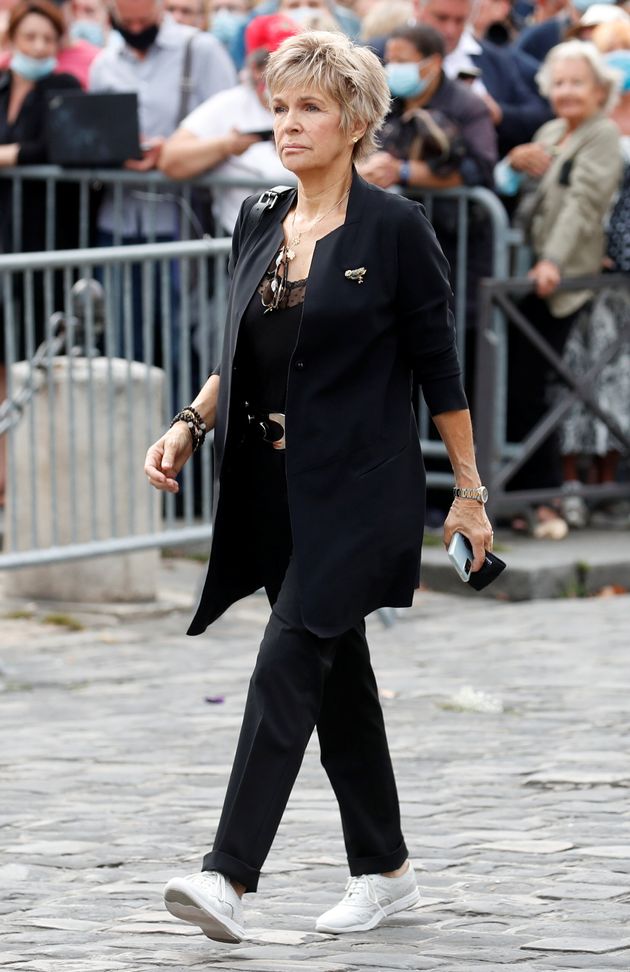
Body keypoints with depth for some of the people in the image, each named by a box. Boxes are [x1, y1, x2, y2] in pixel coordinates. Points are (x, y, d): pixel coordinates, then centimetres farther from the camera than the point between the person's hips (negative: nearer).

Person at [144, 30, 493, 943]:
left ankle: (230, 877, -21)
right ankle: (384, 868, 25)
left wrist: (470, 489, -2)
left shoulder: (394, 228, -8)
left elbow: (439, 367, -4)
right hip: (275, 490, 6)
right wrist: (188, 427, 4)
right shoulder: (257, 223, 10)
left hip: (358, 490, -6)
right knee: (338, 673, 13)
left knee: (287, 669, -15)